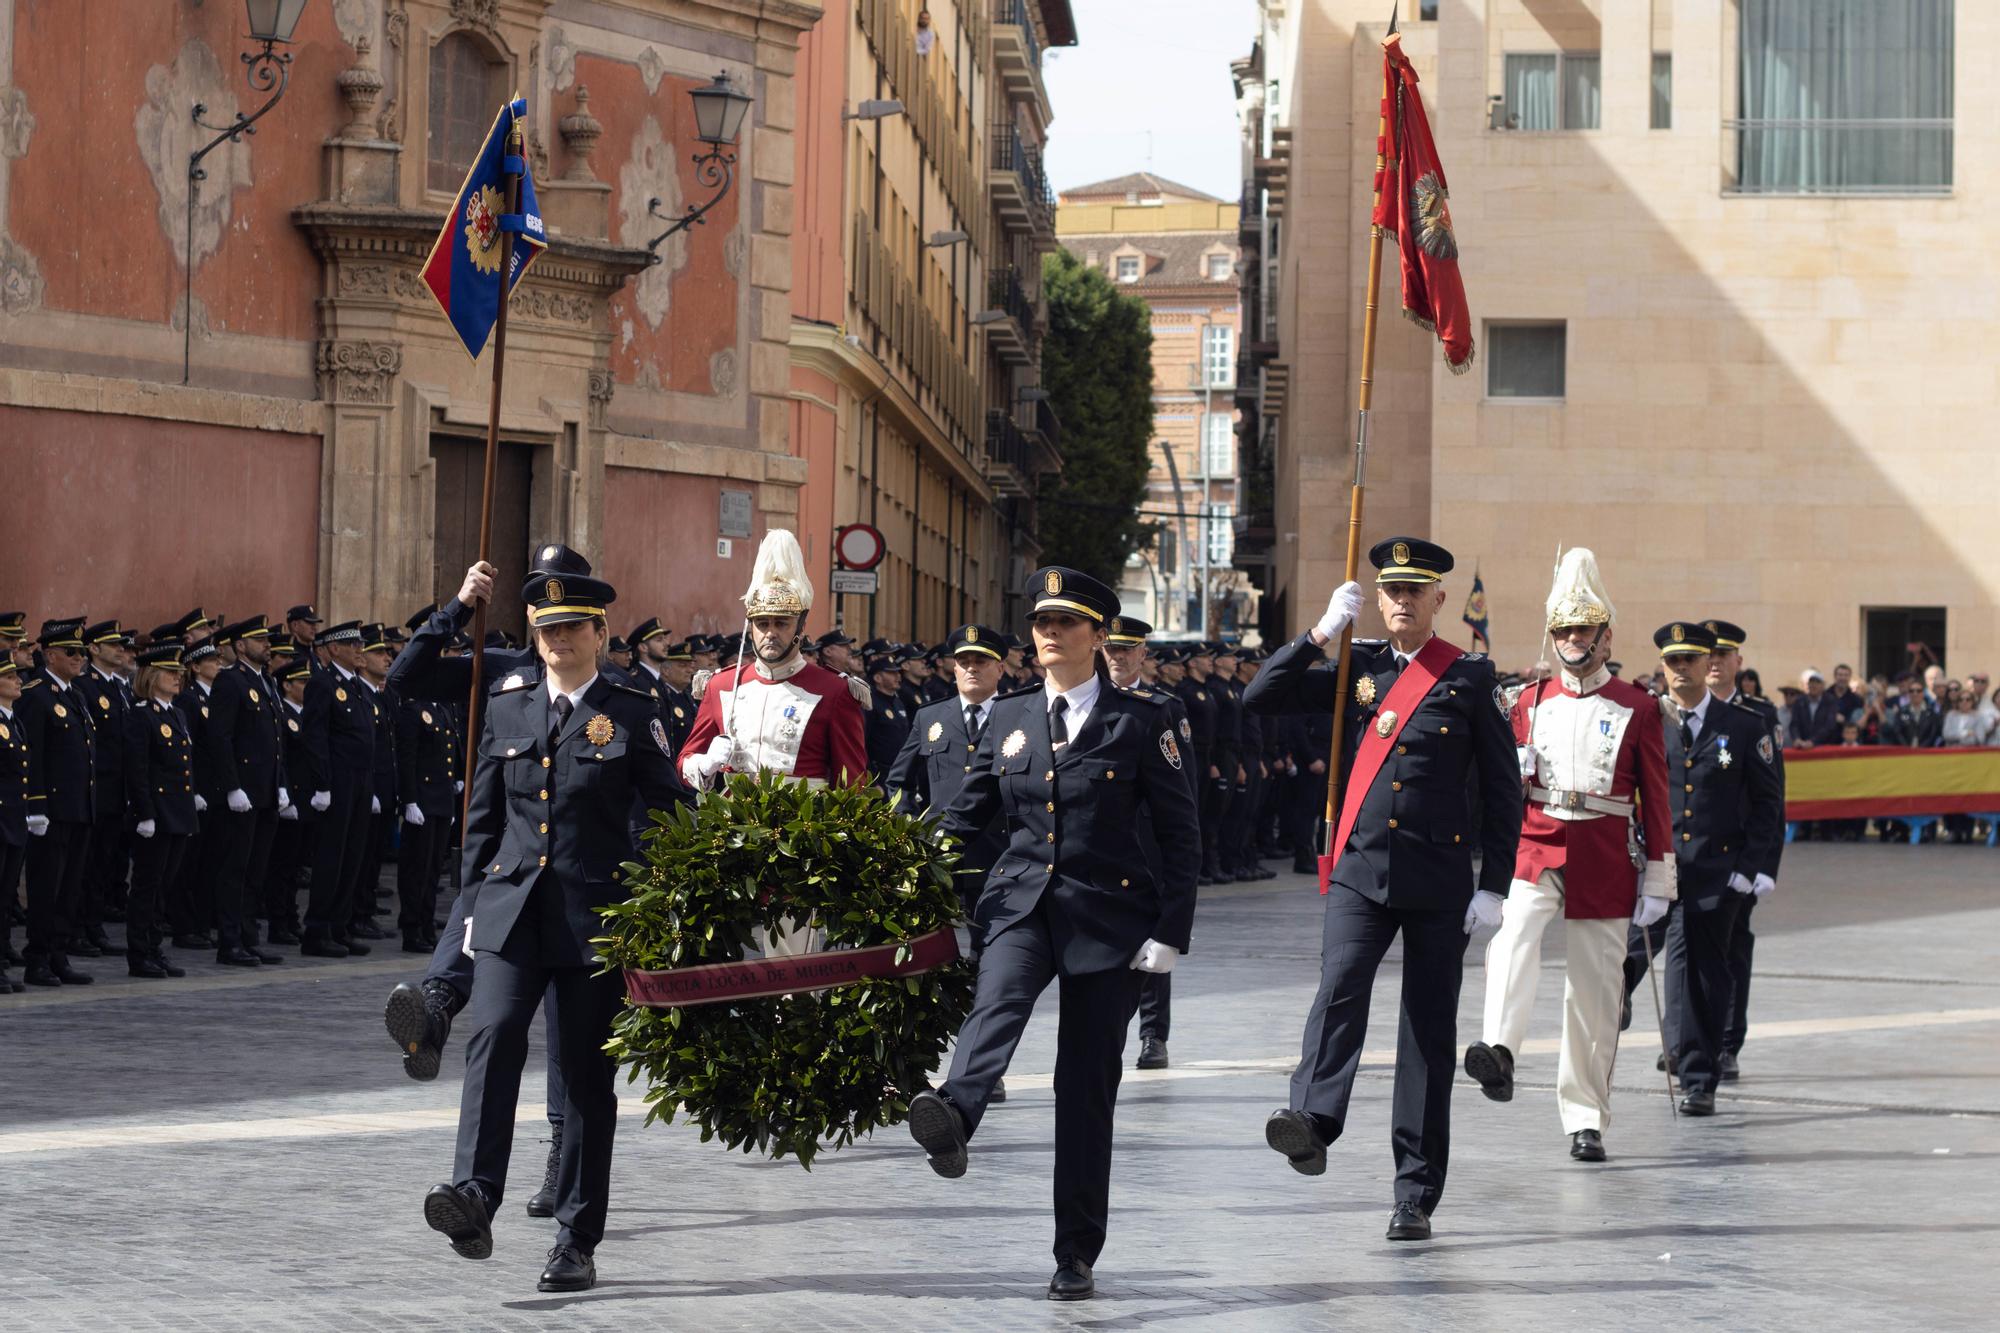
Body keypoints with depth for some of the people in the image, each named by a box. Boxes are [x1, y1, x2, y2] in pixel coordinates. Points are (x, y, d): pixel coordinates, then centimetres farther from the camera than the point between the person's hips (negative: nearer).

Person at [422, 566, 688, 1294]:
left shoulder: (632, 714, 2)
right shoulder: (507, 708, 11)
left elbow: (665, 816, 2)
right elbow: (483, 816, 16)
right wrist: (475, 901, 10)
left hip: (595, 916, -2)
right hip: (512, 908, 2)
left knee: (586, 1074, 3)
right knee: (493, 1036, -22)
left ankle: (577, 1243, 9)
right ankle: (474, 1198, -32)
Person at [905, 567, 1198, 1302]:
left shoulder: (1141, 722, 0)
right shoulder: (1009, 718, 9)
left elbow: (1180, 837, 0)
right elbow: (965, 820, 13)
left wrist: (1171, 933, -7)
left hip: (1109, 913, -2)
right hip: (1022, 904, 2)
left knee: (1087, 1088, 1)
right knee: (998, 1000, -31)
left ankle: (1076, 1256, 11)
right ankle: (952, 1121, -60)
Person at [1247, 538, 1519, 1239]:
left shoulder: (1470, 676, 2)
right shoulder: (1356, 667, 9)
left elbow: (1503, 786, 2)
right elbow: (1260, 699, 5)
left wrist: (1494, 886, -3)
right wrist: (1321, 633, -3)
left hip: (1440, 882, -1)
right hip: (1360, 871, 1)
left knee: (1430, 1030, 3)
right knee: (1340, 986, -24)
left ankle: (1415, 1194, 7)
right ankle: (1313, 1122, -42)